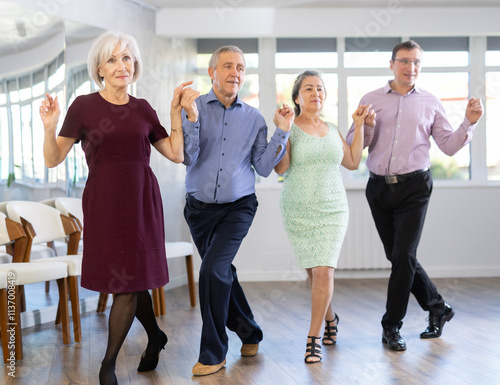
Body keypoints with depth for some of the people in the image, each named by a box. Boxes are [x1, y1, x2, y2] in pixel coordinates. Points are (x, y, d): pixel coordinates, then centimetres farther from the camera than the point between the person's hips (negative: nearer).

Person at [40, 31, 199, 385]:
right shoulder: (84, 106, 0)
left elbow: (176, 154, 9)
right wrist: (50, 128, -19)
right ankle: (156, 337, 37)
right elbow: (53, 159, -2)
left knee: (130, 283, 0)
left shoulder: (143, 109, 7)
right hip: (104, 204, -1)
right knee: (127, 283, 7)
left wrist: (176, 111, 5)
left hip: (142, 201, 1)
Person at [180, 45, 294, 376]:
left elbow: (263, 168, -1)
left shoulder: (254, 118, 3)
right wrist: (192, 118, -23)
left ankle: (213, 353, -4)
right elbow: (187, 158, -13)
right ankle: (249, 333, 37)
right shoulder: (194, 108, -3)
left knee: (213, 270, -18)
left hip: (237, 208, -1)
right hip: (200, 208, 2)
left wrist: (282, 131, -6)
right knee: (223, 274, 13)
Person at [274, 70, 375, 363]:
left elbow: (352, 162, 16)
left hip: (332, 210, 2)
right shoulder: (290, 129, -3)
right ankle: (330, 318, 37)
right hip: (299, 211, -2)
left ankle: (314, 338, -1)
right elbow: (280, 168, -13)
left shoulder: (332, 130, 11)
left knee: (324, 271, -11)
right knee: (314, 271, 9)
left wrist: (359, 126, 13)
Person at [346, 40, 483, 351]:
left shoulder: (430, 103, 8)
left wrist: (470, 122, -6)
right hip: (379, 187, 2)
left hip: (414, 187, -2)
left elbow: (449, 146, 7)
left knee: (403, 256, -9)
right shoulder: (371, 100, 8)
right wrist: (365, 127, -15)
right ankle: (438, 308, 28)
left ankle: (392, 326, 5)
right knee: (398, 257, 8)